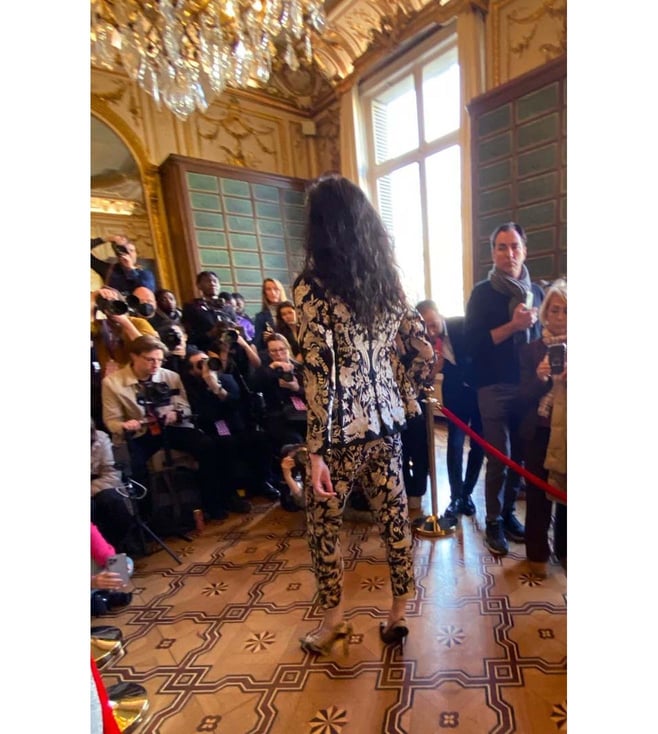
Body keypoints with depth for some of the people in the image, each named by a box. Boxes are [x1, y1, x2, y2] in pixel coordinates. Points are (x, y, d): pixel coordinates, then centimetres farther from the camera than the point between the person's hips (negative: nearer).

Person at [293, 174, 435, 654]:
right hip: (386, 422, 6)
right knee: (394, 516, 18)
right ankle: (399, 615, 37)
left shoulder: (312, 286, -13)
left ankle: (334, 618, 37)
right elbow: (425, 351, 7)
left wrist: (317, 453, -13)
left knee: (323, 521, 18)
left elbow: (320, 376, -18)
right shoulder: (388, 279, 4)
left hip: (343, 430, -5)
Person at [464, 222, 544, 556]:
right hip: (495, 388, -4)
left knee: (519, 456, 11)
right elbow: (472, 341, -12)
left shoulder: (535, 291, 12)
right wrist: (513, 325, -18)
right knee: (499, 457, 0)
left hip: (529, 386, 5)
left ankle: (509, 513, 28)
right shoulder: (482, 292, -2)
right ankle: (493, 523, 15)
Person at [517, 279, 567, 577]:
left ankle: (564, 550, 34)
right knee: (538, 495, 8)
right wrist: (541, 379, -22)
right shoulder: (530, 350, -1)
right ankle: (537, 554, 26)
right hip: (539, 433, -1)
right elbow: (523, 397, -4)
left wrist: (569, 378, -20)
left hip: (568, 433, 1)